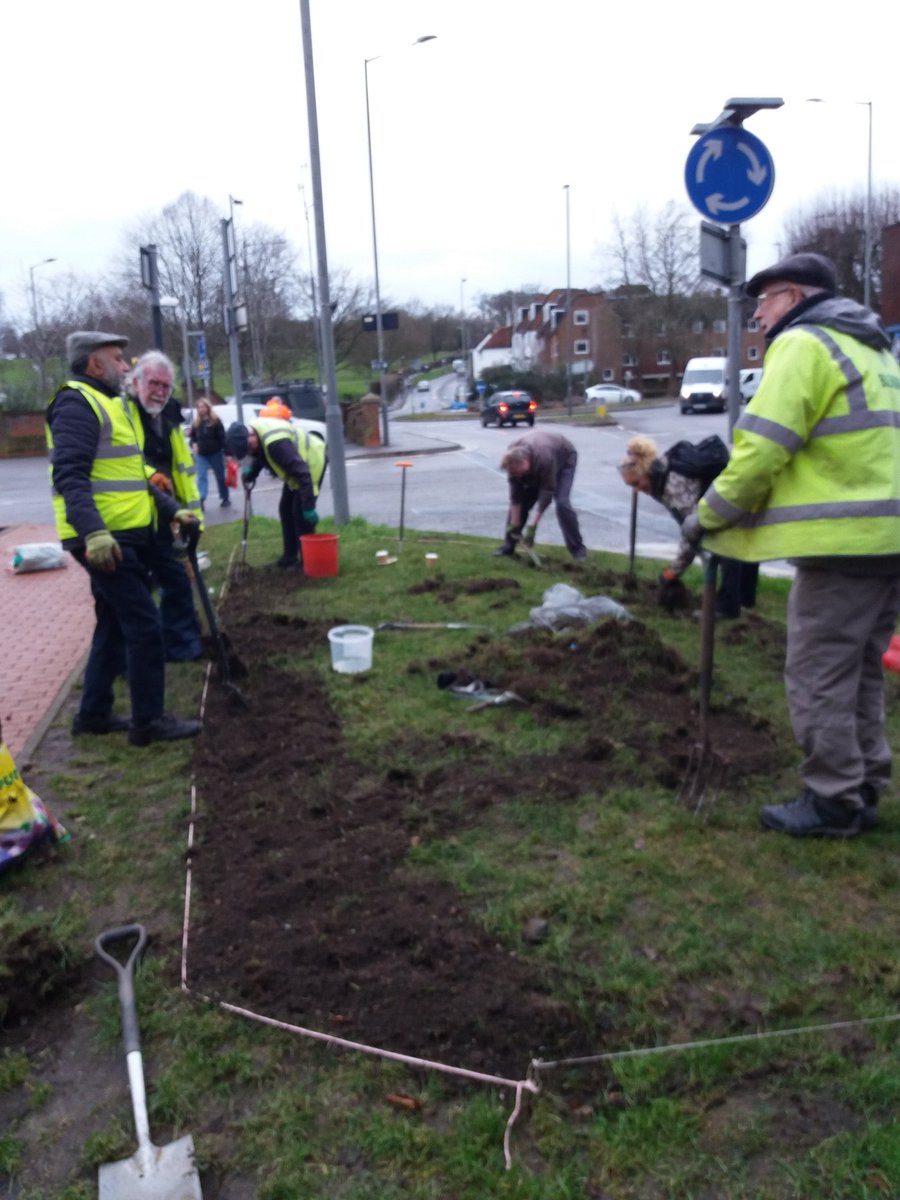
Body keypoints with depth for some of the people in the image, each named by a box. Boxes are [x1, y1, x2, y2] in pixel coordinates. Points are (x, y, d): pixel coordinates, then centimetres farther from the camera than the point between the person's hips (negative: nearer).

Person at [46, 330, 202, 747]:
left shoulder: (107, 404, 21)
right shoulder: (77, 404, -12)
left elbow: (129, 476, 26)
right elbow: (70, 476, -23)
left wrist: (172, 510, 20)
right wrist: (93, 532, -34)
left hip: (124, 537, 10)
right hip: (104, 541, -10)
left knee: (114, 627, 16)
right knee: (144, 626, -7)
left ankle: (93, 713, 26)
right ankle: (148, 721, 2)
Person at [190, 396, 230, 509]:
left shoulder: (215, 421, -5)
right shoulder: (195, 423, 6)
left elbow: (222, 437, -8)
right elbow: (192, 436, 17)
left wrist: (226, 452, -13)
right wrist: (193, 444, -6)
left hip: (215, 453, -3)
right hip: (201, 455, 3)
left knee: (220, 477, 9)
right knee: (201, 477, -8)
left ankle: (225, 499, 21)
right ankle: (201, 500, -17)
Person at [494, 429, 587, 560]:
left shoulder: (544, 458, -44)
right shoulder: (513, 457, -29)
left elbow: (547, 492, -38)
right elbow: (515, 493, -23)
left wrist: (533, 526, -38)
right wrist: (514, 523, -24)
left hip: (564, 458, -5)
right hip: (535, 465, 5)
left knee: (562, 503, -21)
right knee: (520, 500, -5)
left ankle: (577, 548, -10)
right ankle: (508, 546, 6)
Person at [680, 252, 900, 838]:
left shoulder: (803, 344, -8)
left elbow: (763, 448, -16)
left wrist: (709, 515, -5)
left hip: (842, 542, -10)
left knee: (818, 678, -1)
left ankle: (834, 802, 7)